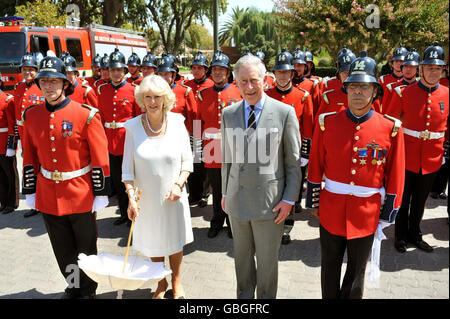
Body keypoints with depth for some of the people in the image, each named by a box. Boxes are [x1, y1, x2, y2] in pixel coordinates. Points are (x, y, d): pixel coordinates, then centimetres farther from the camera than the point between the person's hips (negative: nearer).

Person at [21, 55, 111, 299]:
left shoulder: (86, 115, -12)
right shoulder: (31, 116, 1)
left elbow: (100, 159, -10)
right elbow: (29, 158, 9)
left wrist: (101, 194, -9)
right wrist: (29, 192, 10)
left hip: (80, 196, -3)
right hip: (48, 196, 4)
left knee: (86, 248, 13)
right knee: (63, 249, 17)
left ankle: (88, 290, 35)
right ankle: (73, 287, 39)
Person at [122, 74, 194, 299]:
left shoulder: (177, 122, -8)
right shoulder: (133, 126, -9)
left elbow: (187, 161, -2)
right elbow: (127, 167, -6)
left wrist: (178, 184, -16)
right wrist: (131, 197, -15)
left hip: (173, 196, 0)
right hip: (146, 198, 0)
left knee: (175, 242, 15)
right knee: (153, 243, 16)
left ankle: (176, 282, 40)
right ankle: (160, 283, 41)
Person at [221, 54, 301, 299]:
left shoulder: (285, 112, -6)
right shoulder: (228, 114, 5)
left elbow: (293, 161, -4)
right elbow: (227, 158, 12)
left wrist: (289, 198, -8)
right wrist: (225, 192, 11)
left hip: (269, 201, -3)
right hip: (237, 200, 4)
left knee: (267, 259, 10)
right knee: (241, 256, 19)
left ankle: (265, 297, 33)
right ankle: (244, 295, 40)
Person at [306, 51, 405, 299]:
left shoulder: (391, 129, -8)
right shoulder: (327, 123, -6)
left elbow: (395, 176, -2)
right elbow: (315, 166, 2)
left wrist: (387, 216, 1)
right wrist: (313, 203, 6)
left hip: (366, 214, 0)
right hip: (331, 211, 1)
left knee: (356, 273, 16)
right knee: (329, 267, 17)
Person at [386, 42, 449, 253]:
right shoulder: (404, 93, -8)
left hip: (432, 160, 3)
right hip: (406, 158, -3)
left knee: (420, 201, 17)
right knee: (403, 200, 9)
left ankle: (415, 235, 34)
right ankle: (401, 237, 27)